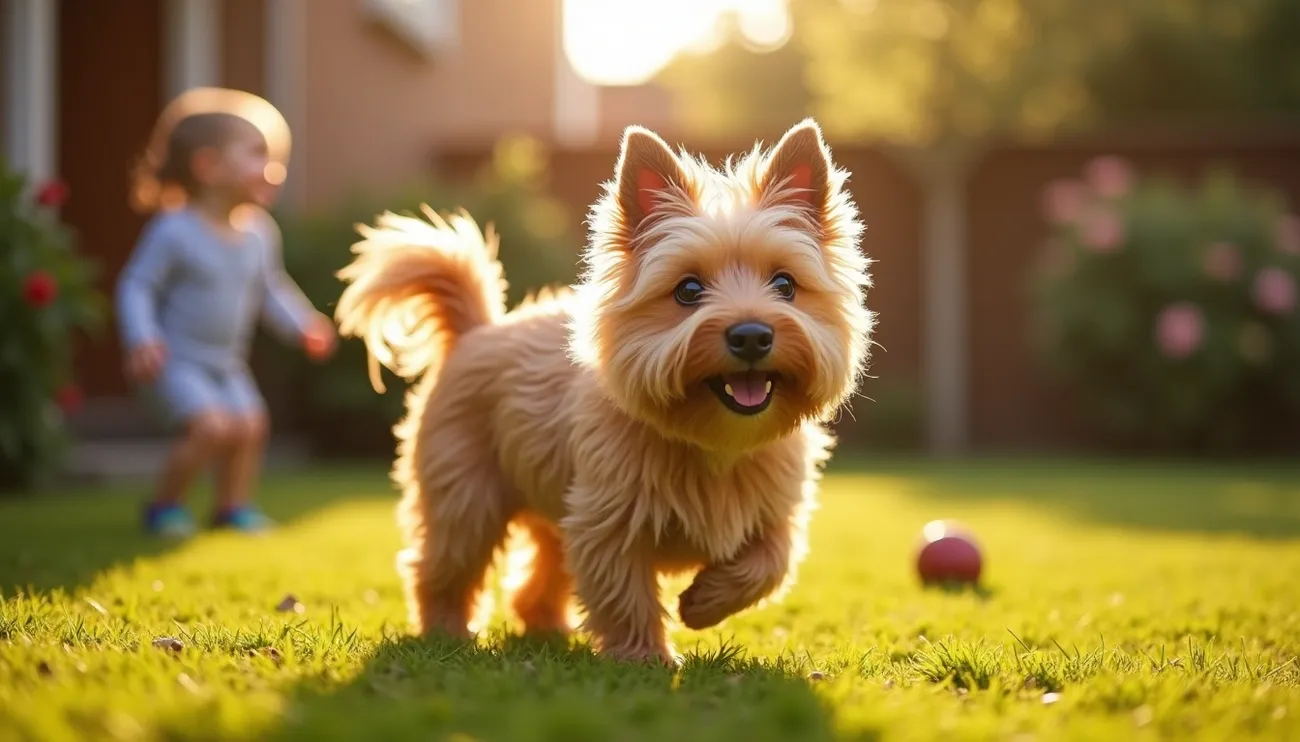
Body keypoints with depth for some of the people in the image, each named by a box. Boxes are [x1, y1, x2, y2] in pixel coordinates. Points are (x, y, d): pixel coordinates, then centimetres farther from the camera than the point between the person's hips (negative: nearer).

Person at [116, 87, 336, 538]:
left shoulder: (259, 232, 2)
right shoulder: (173, 230, -18)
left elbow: (271, 289, 15)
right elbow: (137, 285, -15)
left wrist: (303, 325, 3)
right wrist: (141, 339, -27)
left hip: (227, 364, 7)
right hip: (175, 360, -7)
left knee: (249, 424, 0)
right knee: (213, 426, -21)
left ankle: (234, 506, 17)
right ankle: (164, 505, -2)